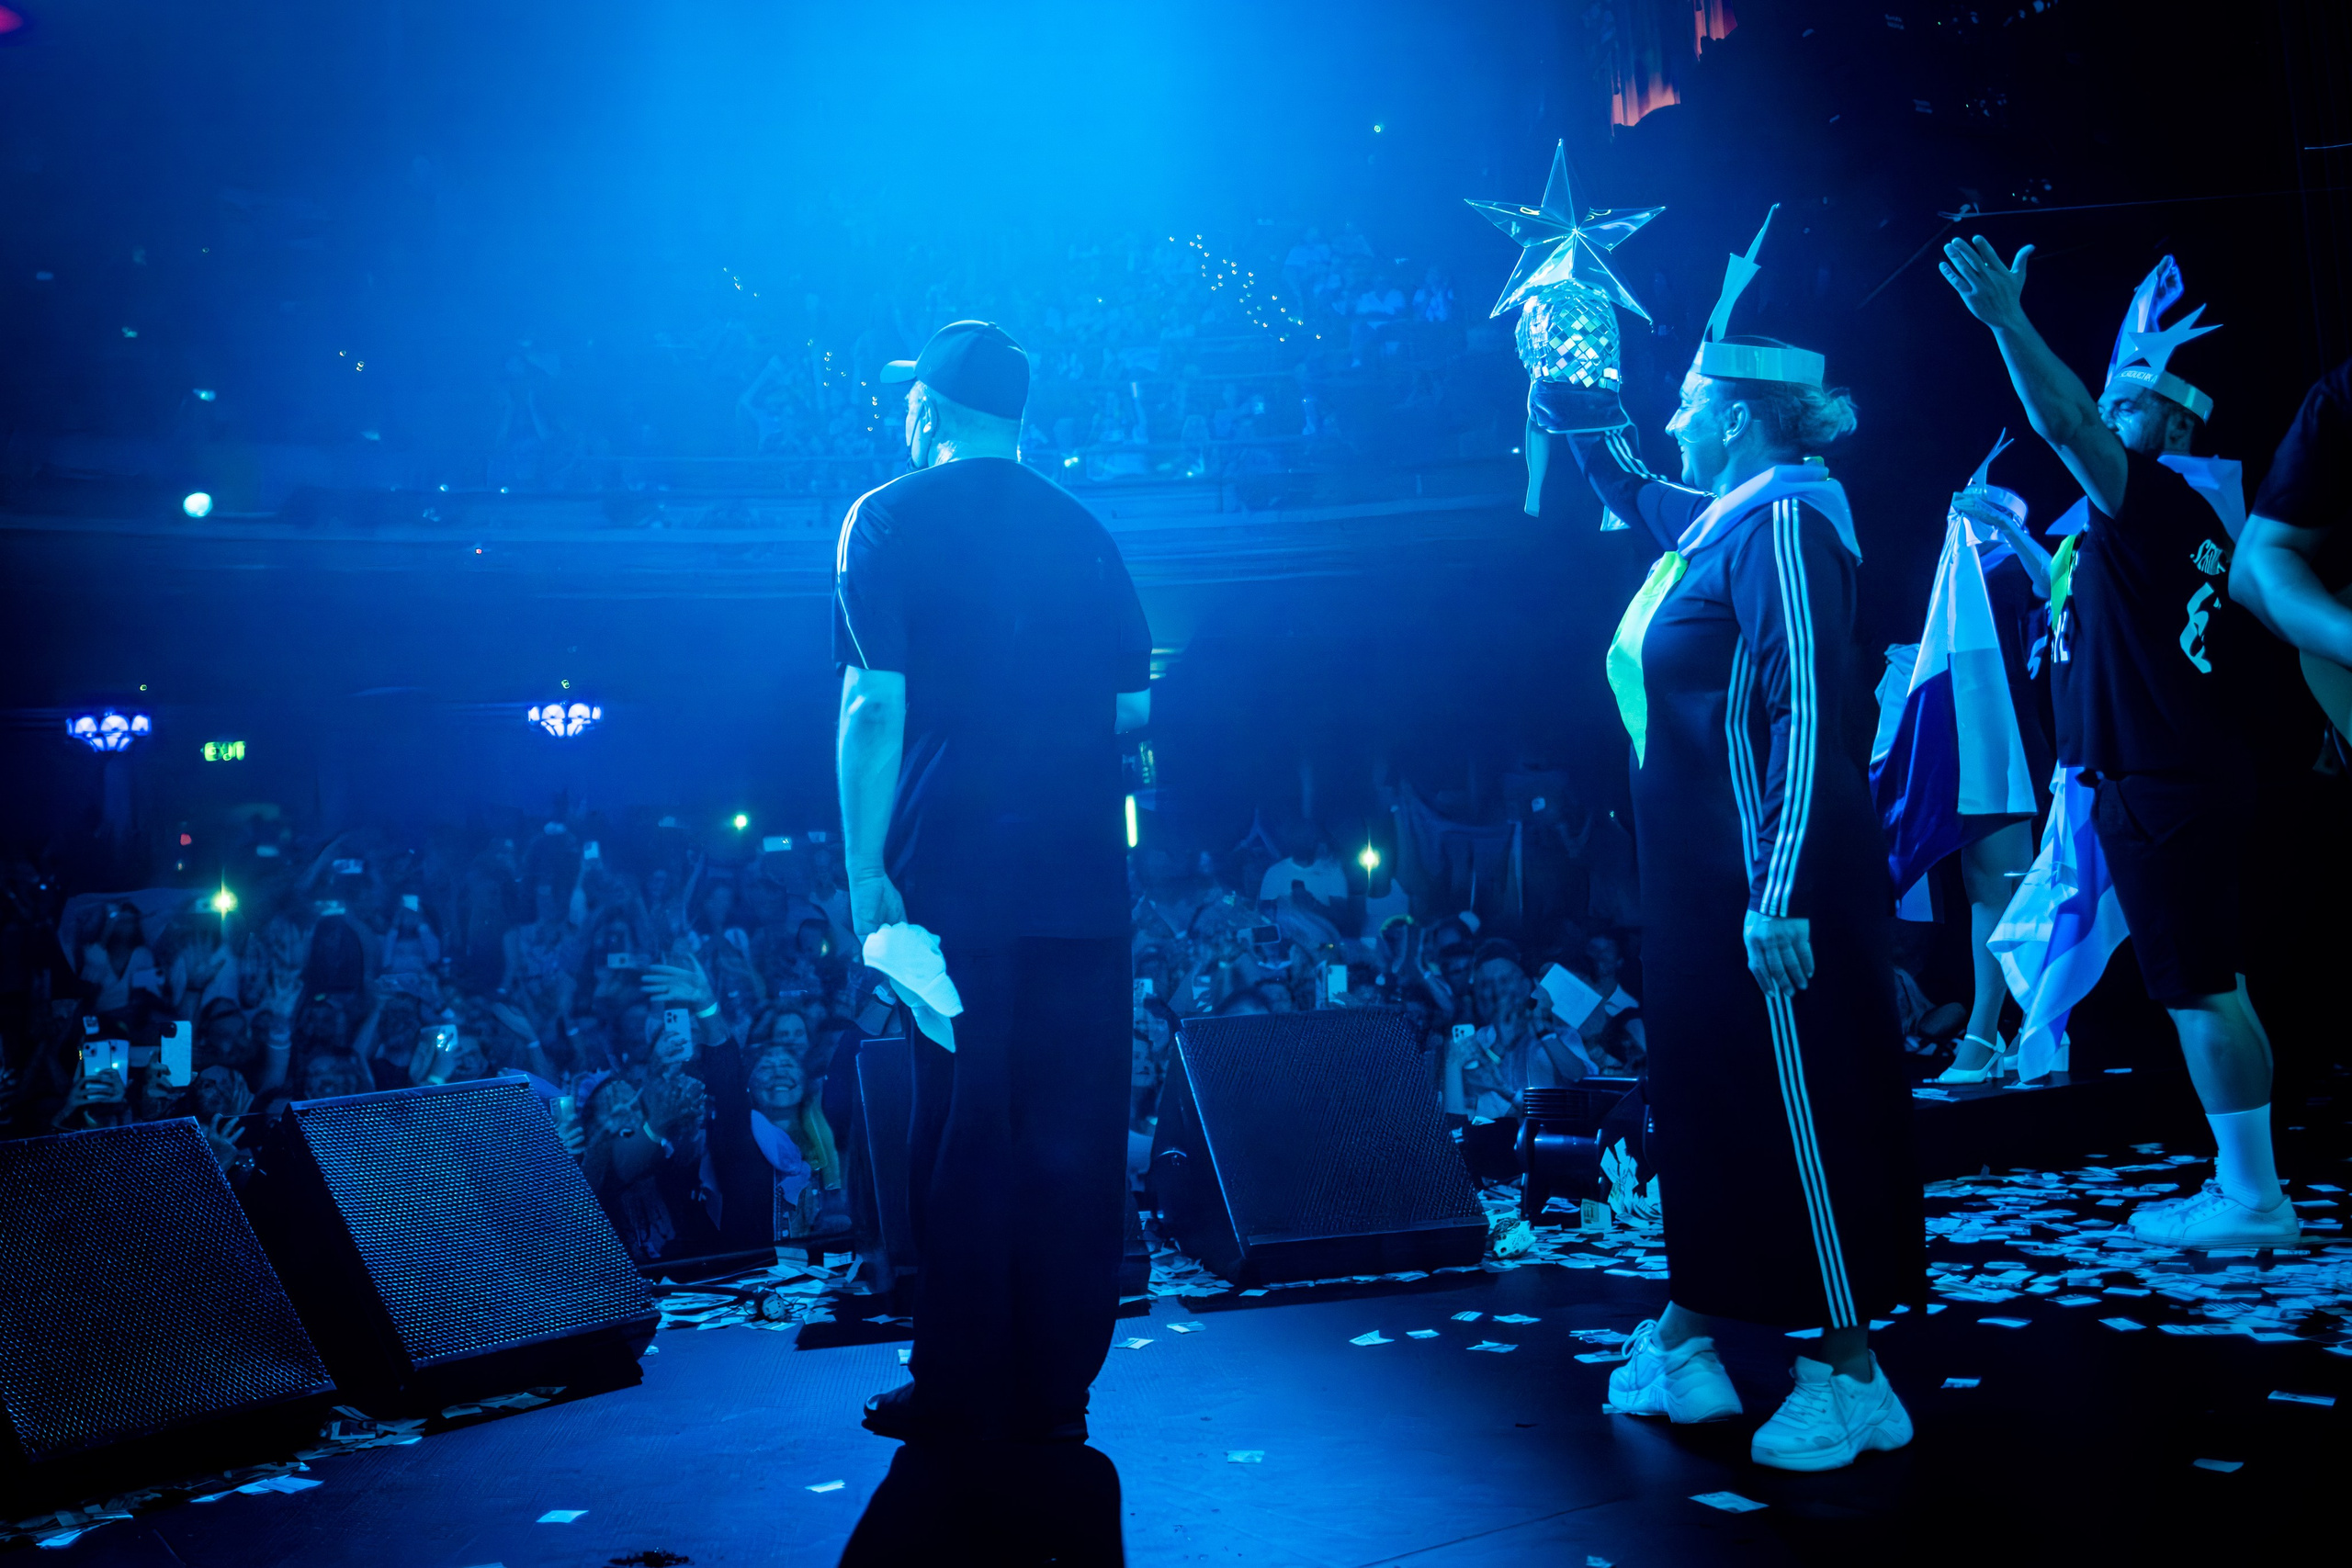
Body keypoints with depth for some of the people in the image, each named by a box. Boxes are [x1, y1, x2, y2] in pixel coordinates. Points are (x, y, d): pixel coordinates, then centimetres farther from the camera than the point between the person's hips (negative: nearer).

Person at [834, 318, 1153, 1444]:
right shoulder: (1084, 530, 13)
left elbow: (876, 705, -9)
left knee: (962, 1135, 3)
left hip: (955, 875, -4)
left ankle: (967, 1393, 11)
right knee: (1073, 1134, 8)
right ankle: (1058, 1388, 16)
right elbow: (1133, 706, 13)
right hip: (1084, 877, 4)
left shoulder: (890, 520, 1)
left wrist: (865, 870, -9)